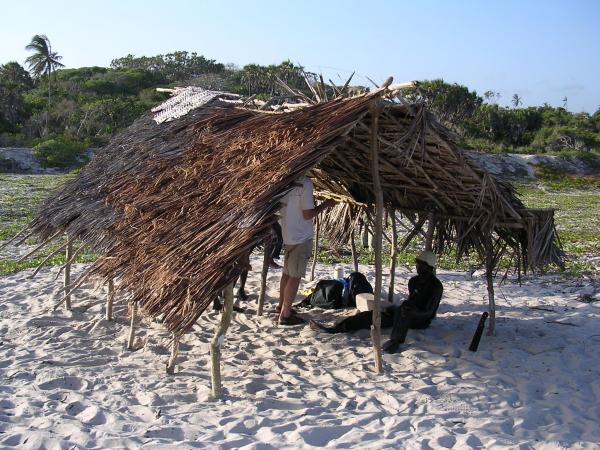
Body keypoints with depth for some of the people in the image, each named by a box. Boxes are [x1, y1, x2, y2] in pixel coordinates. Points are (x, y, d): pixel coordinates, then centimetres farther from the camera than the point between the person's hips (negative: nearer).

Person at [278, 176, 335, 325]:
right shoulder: (305, 183, -18)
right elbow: (308, 214, -18)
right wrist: (325, 205, -5)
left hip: (287, 236, 8)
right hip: (301, 237, -8)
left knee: (287, 272, 20)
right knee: (295, 276, -3)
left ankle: (282, 305, 32)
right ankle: (285, 314, 0)